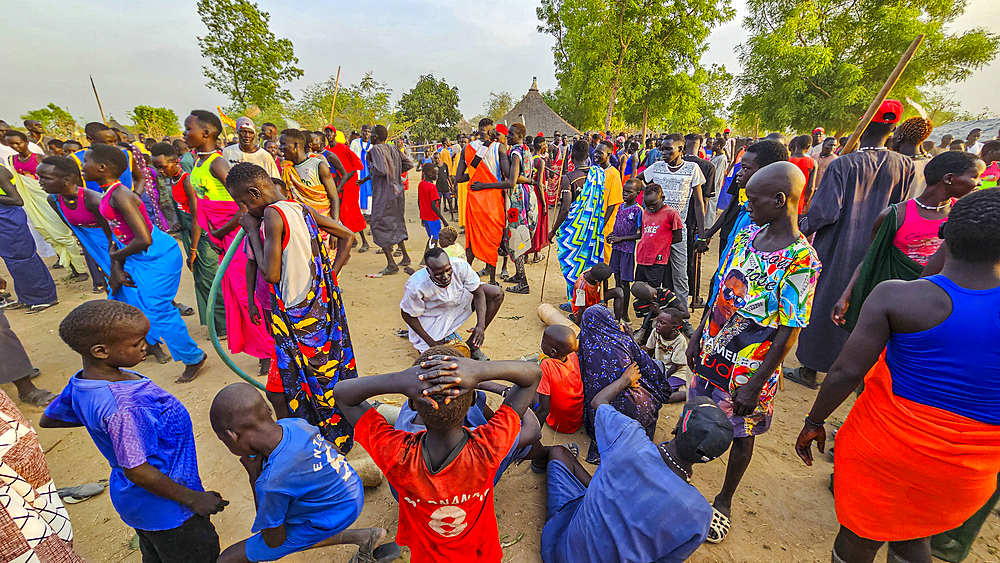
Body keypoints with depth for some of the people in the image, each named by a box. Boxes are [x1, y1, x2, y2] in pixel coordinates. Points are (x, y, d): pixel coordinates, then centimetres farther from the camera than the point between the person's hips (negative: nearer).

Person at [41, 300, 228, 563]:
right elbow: (136, 470, -29)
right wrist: (192, 499, -19)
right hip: (163, 506, -8)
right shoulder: (123, 406, -36)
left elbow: (48, 419, 11)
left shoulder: (79, 385, -8)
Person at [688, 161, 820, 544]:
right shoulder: (747, 235, 0)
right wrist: (698, 337, 11)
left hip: (750, 368, -5)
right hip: (713, 352, 5)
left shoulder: (801, 261, -19)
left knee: (741, 433, 16)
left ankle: (724, 502, 37)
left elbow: (788, 333, -17)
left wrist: (756, 384, -16)